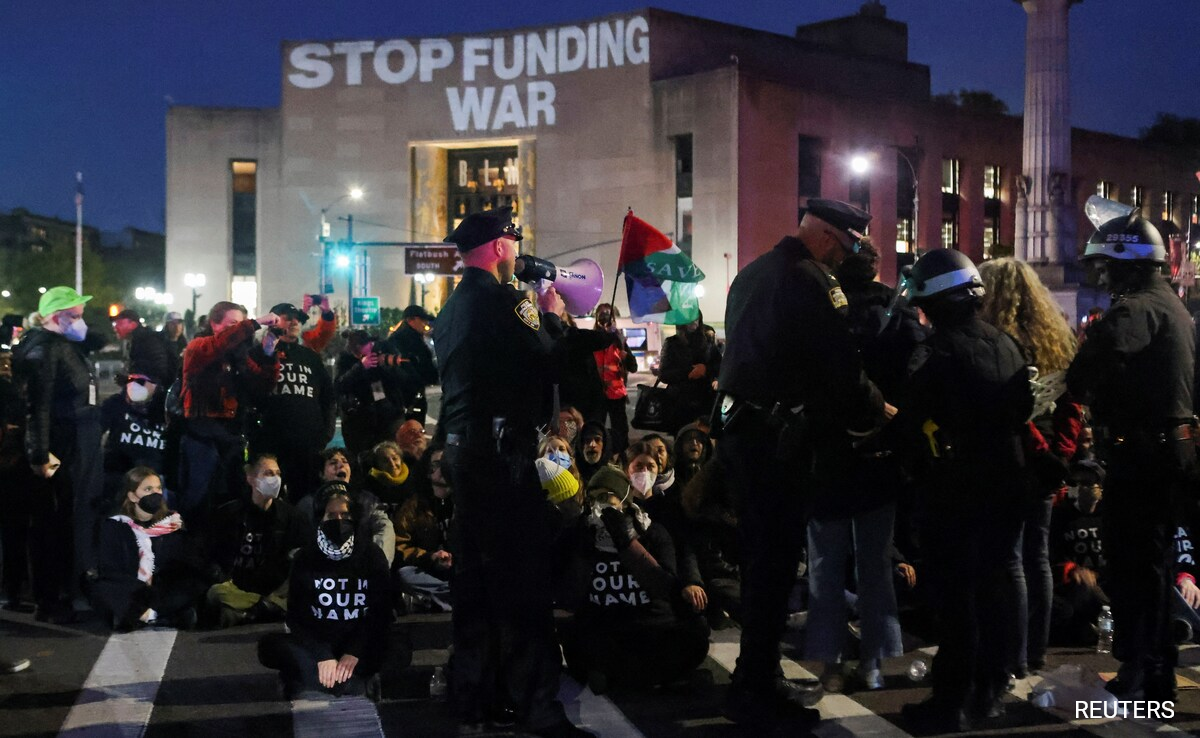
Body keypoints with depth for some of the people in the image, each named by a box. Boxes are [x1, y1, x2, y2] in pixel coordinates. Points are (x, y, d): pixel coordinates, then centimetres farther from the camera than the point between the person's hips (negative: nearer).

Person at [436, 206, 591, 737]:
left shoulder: (455, 304, 16)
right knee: (522, 579, -8)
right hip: (501, 450, -10)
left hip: (463, 449, 10)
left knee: (477, 574, 13)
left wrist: (536, 321, 21)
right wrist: (552, 317, 2)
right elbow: (543, 360, -14)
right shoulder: (495, 297, -13)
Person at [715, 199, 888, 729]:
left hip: (739, 426, 10)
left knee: (760, 555, 17)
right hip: (777, 435, -9)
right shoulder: (810, 281, -14)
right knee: (775, 560, -3)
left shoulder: (753, 273, 15)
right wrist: (878, 413, -2)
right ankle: (756, 690, 3)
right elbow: (841, 367, -17)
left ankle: (757, 677, 27)